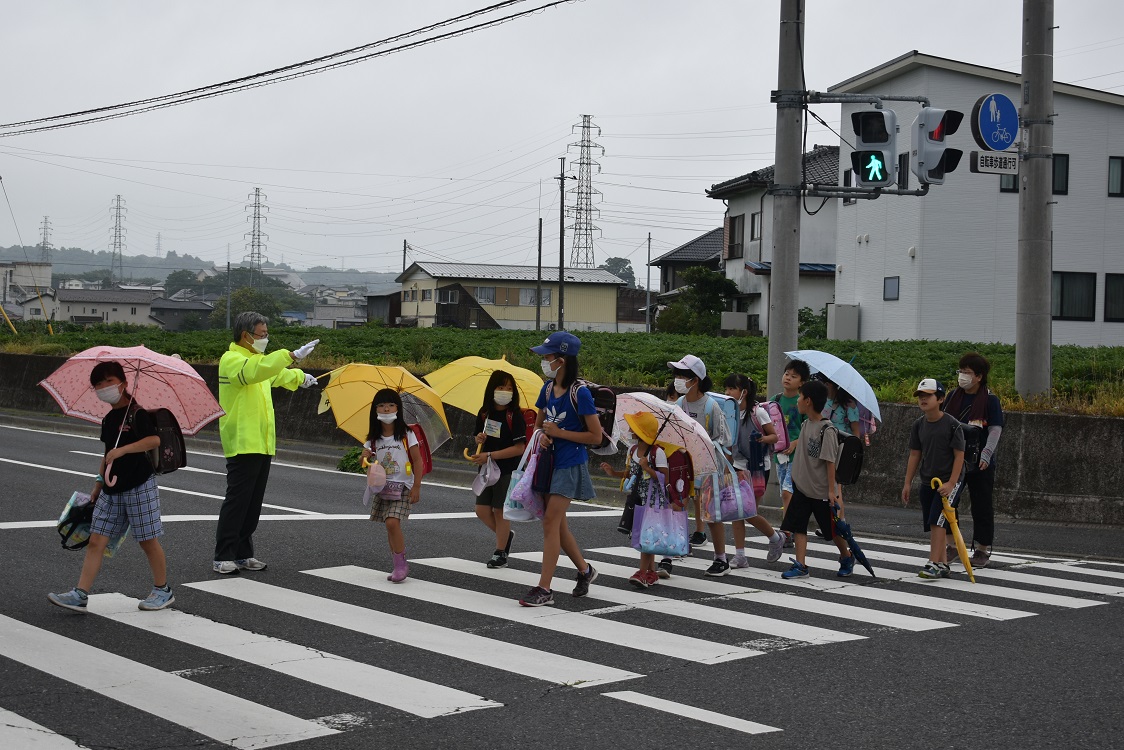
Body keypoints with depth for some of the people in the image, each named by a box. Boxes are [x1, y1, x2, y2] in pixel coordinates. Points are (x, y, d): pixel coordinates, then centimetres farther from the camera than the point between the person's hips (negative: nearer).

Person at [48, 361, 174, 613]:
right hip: (112, 490, 8)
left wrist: (123, 450, -28)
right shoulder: (108, 420, 14)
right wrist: (99, 482, 23)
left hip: (140, 486, -7)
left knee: (148, 540, 1)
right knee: (96, 540, 0)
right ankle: (80, 595, -2)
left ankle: (162, 590, 16)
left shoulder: (136, 413, -9)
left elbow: (154, 440, -23)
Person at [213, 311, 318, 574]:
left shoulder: (257, 360, 22)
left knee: (254, 503, 11)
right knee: (237, 501, -10)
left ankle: (243, 554, 17)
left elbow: (277, 375, 45)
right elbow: (258, 369, -30)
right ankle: (222, 557, -7)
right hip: (243, 444, -9)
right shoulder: (231, 360, -9)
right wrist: (292, 355, -33)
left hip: (262, 444, 9)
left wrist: (300, 377, 41)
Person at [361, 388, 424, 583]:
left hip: (402, 486, -5)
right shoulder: (373, 439, 5)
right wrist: (365, 457, -15)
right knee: (390, 527, 6)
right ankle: (400, 566, 16)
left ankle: (401, 564, -8)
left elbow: (417, 460, -5)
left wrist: (416, 487, -9)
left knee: (392, 522, -19)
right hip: (383, 487, 5)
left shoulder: (406, 434, -6)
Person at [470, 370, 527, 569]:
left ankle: (500, 553, 14)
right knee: (482, 510, 4)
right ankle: (506, 535, 29)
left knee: (500, 510, 1)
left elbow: (519, 448, -18)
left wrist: (489, 455, -21)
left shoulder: (515, 415, -13)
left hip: (507, 470, -6)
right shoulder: (484, 413, 4)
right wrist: (480, 440, -7)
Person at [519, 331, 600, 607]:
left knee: (550, 521, -10)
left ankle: (544, 589, -6)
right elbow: (539, 423, 20)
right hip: (550, 461, 8)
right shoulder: (548, 389, 6)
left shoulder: (579, 393, -15)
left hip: (571, 464, -8)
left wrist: (558, 432, -15)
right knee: (556, 522, 13)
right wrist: (542, 436, -3)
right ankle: (585, 570, 33)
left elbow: (596, 436, -13)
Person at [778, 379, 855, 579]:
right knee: (797, 525, -2)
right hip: (802, 486, 7)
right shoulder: (806, 424, 5)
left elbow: (830, 462, -18)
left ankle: (847, 557, 31)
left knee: (832, 529, 8)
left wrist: (831, 490, -18)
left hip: (821, 490, -7)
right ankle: (800, 565, 0)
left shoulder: (827, 430, -18)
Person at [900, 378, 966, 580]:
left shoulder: (952, 425, -12)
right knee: (932, 525, 8)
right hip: (927, 481, 6)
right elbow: (915, 455, 11)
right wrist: (907, 483, 9)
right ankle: (943, 565, 17)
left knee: (937, 522, -15)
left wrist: (950, 483, -18)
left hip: (948, 481, -6)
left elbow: (959, 455, -12)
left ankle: (933, 564, -16)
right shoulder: (919, 425, 5)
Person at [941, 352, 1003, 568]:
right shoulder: (953, 395, 7)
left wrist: (986, 454, -24)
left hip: (979, 463, -4)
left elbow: (995, 430, -11)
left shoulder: (990, 399, -7)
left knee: (981, 506, 4)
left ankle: (982, 550, 14)